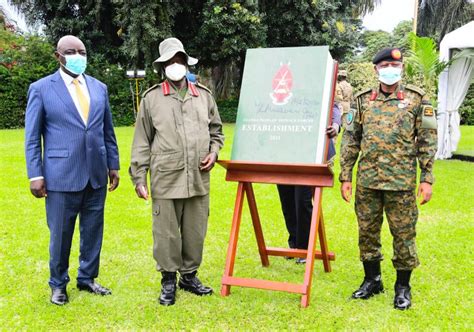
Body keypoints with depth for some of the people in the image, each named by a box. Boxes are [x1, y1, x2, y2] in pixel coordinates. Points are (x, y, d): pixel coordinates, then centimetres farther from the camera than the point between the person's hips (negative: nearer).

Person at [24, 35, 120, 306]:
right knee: (61, 234, 7)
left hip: (96, 175, 4)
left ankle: (87, 278, 30)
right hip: (62, 176, -4)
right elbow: (32, 137, -2)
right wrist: (35, 175, -7)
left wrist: (114, 165, 10)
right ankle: (58, 284, 26)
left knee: (93, 231, 12)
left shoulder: (99, 88, 9)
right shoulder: (41, 89, -2)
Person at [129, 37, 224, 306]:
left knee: (195, 231, 10)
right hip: (166, 180, -3)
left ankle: (189, 275, 28)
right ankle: (168, 280, 19)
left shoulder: (204, 95, 11)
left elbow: (216, 130, 22)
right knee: (166, 232, 3)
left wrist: (214, 151, 2)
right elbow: (142, 142, 2)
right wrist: (139, 178, -2)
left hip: (198, 179, 3)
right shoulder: (152, 98, 2)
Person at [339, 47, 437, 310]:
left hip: (401, 181, -2)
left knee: (403, 234, 4)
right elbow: (350, 140, 8)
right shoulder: (362, 101, 7)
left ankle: (403, 287, 20)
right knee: (367, 231, 10)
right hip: (367, 180, 3)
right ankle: (372, 280, 28)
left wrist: (426, 179, -5)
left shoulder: (416, 100, 2)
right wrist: (345, 176, 4)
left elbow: (427, 142, 1)